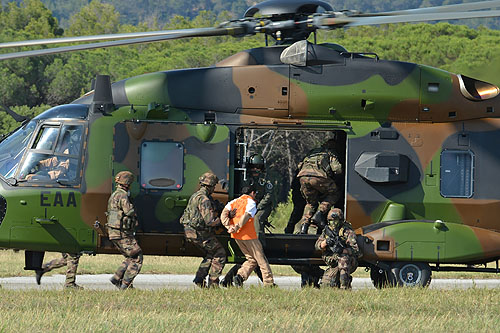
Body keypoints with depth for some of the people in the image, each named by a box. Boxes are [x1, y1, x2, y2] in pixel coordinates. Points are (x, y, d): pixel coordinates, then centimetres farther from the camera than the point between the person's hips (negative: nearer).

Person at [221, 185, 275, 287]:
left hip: (237, 236, 6)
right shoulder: (251, 202, -5)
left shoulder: (234, 202, 14)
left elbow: (224, 215, -1)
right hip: (249, 235, -6)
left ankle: (239, 276, -2)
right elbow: (245, 217, -21)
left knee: (252, 259, 16)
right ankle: (269, 283, 3)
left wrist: (229, 226, -12)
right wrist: (236, 228, -20)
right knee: (261, 259, 3)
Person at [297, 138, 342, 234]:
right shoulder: (331, 153, 19)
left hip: (303, 176, 5)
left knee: (311, 203, 23)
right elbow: (337, 169, 4)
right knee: (334, 194, 16)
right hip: (318, 176, -5)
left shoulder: (313, 152, 35)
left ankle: (304, 226, 5)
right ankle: (319, 214, -2)